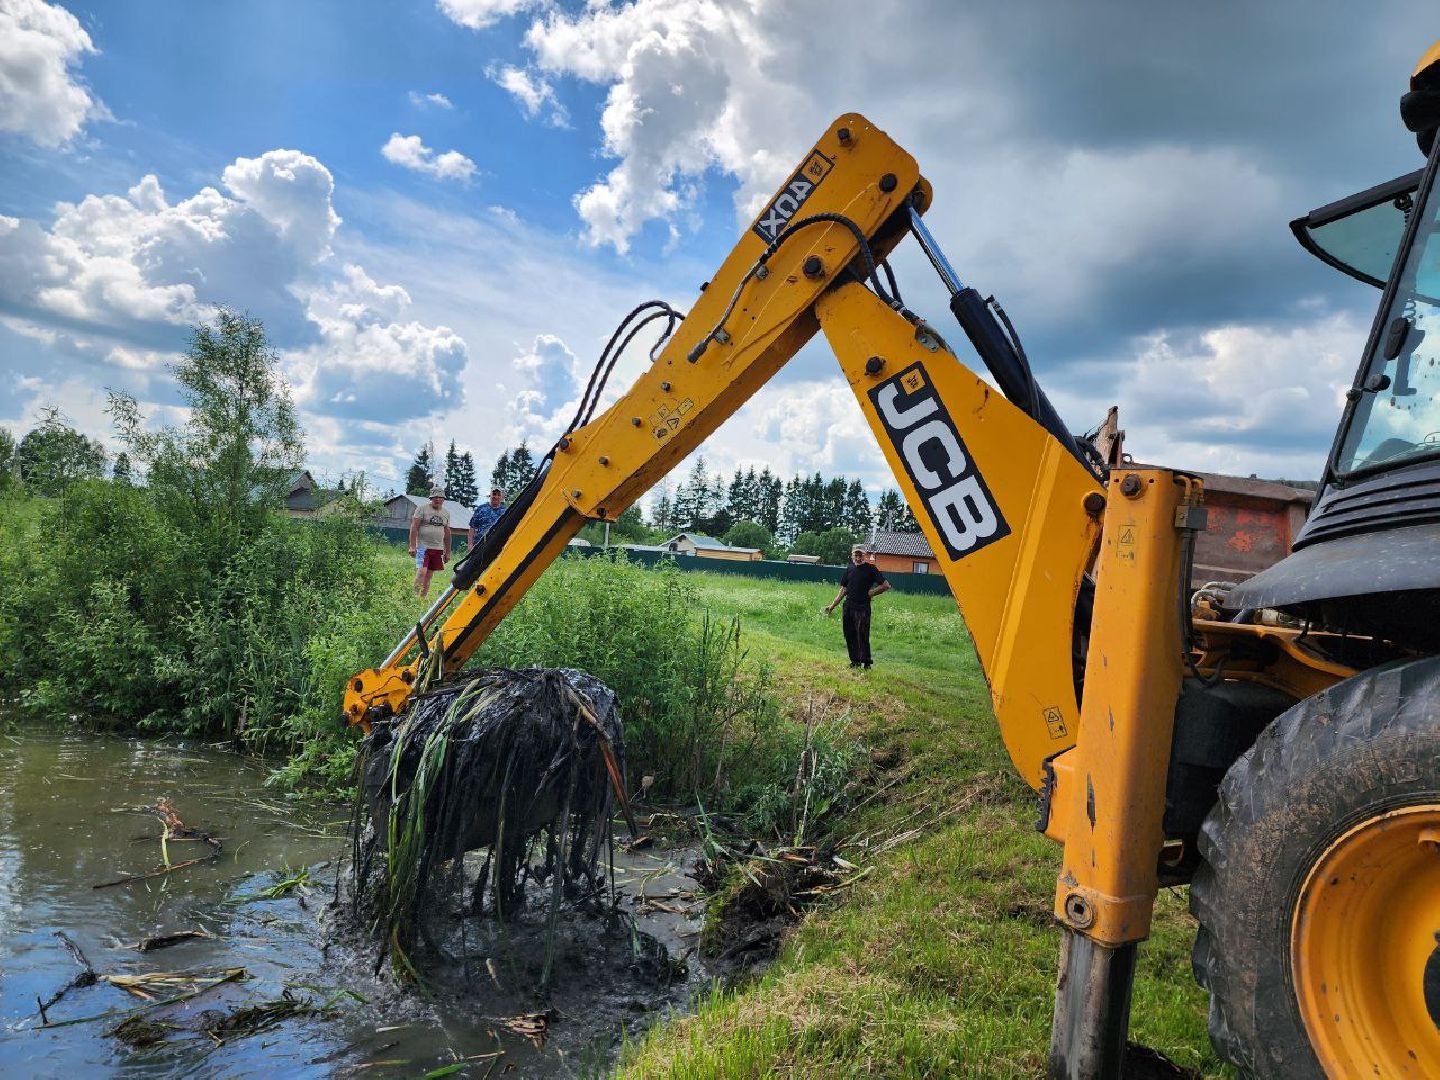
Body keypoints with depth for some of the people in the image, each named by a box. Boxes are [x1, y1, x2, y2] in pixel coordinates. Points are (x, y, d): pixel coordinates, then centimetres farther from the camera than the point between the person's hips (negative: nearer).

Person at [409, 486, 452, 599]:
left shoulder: (446, 512, 14)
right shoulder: (422, 508, -1)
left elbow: (447, 532, 20)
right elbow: (414, 527, -5)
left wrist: (447, 551, 18)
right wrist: (412, 546, -12)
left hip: (438, 548, 5)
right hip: (423, 546, -4)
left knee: (429, 575, 6)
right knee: (421, 572, -16)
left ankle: (424, 597, 10)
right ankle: (416, 596, -12)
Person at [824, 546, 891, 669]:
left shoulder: (870, 569, -2)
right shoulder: (849, 570, 12)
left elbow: (886, 585, -3)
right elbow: (843, 590, 16)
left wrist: (871, 593, -5)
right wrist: (832, 606, 12)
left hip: (863, 608, -5)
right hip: (848, 607, 5)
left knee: (862, 636, -11)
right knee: (849, 636, 7)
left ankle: (866, 663, -4)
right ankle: (855, 661, 16)